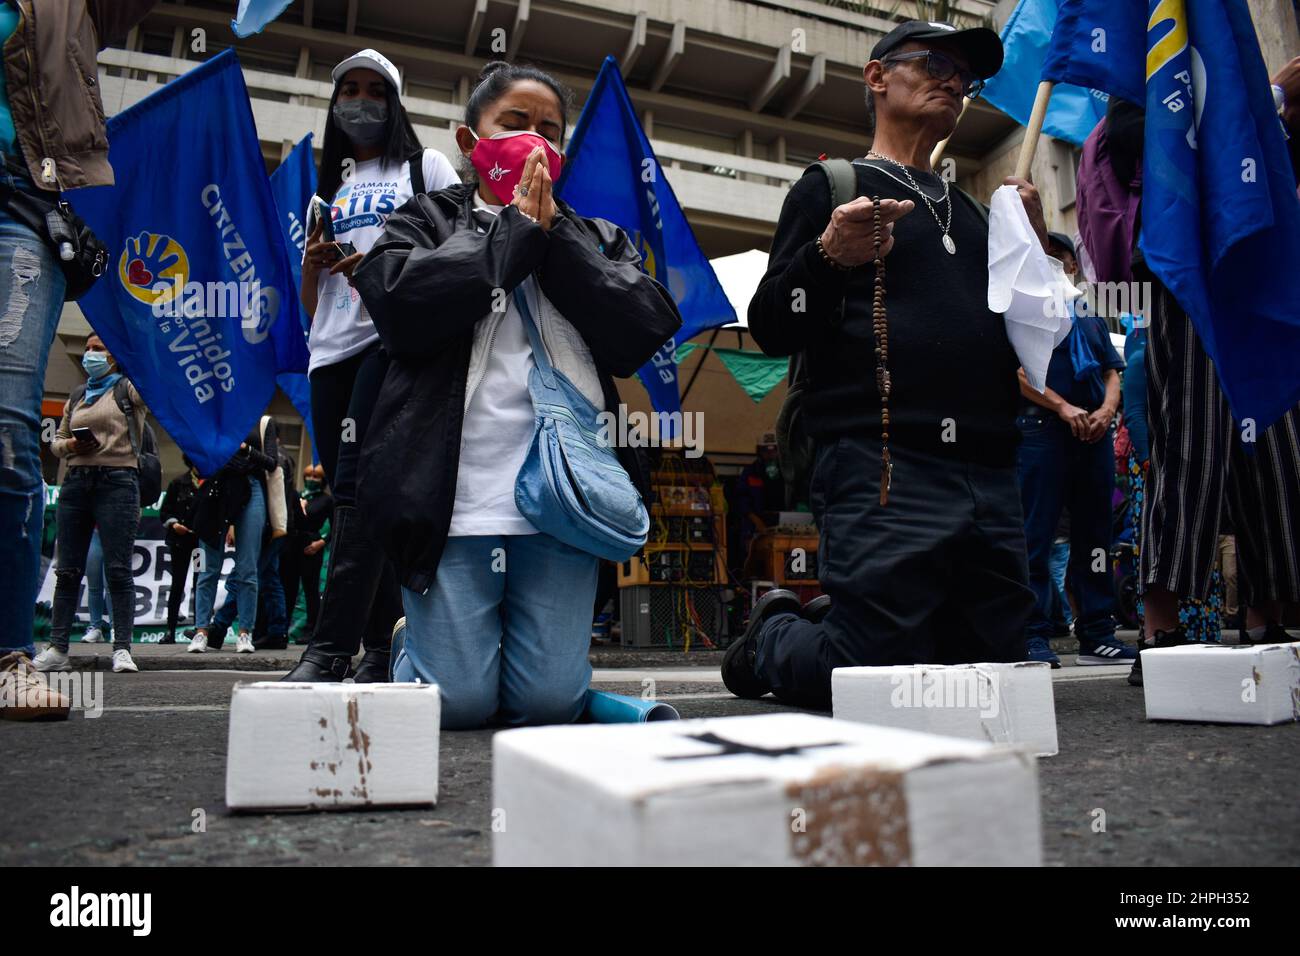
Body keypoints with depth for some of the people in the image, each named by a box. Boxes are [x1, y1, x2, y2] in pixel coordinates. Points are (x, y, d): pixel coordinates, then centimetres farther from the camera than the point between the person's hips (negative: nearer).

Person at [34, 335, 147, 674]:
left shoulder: (129, 388, 5)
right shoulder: (76, 396, 21)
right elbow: (56, 441, 23)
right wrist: (71, 445, 1)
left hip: (117, 482, -6)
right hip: (77, 482, 6)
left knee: (118, 570, -8)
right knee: (67, 570, 5)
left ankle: (122, 649, -7)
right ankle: (57, 649, 9)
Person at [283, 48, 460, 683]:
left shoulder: (424, 166, 15)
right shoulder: (331, 189, 28)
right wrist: (312, 262, 4)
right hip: (332, 351, 6)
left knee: (359, 488, -20)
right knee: (353, 497, 0)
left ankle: (330, 650, -23)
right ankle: (382, 648, 5)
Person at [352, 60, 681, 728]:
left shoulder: (596, 240, 19)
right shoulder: (426, 221, 13)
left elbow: (645, 330, 1)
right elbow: (399, 301, -9)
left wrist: (555, 233, -1)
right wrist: (516, 228, -3)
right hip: (457, 499, -2)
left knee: (552, 700, 0)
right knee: (460, 702, -2)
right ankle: (411, 645, 30)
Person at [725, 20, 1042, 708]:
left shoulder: (970, 211, 26)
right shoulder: (832, 186, 8)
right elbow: (771, 330, 0)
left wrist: (1033, 255, 12)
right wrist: (829, 256, -18)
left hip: (990, 478, 7)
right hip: (883, 468, -6)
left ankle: (826, 625, 27)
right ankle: (772, 637, 21)